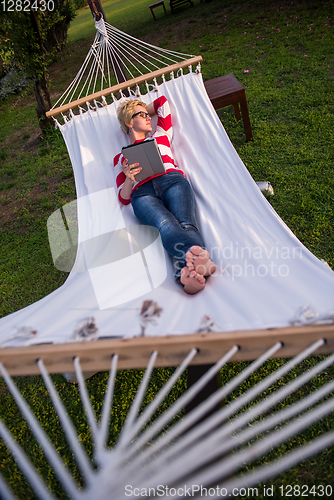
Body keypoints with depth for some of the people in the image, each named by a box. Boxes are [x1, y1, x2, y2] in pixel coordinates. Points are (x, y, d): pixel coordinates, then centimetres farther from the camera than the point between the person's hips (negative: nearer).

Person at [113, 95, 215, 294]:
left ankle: (187, 271, -60)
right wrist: (128, 179, 0)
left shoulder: (160, 135, 36)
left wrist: (144, 112, 55)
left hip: (172, 181, 2)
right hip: (142, 194, -1)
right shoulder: (121, 158, 32)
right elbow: (124, 197, 20)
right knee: (166, 224, -37)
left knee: (186, 223, -33)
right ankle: (200, 257, -63)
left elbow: (162, 101, 49)